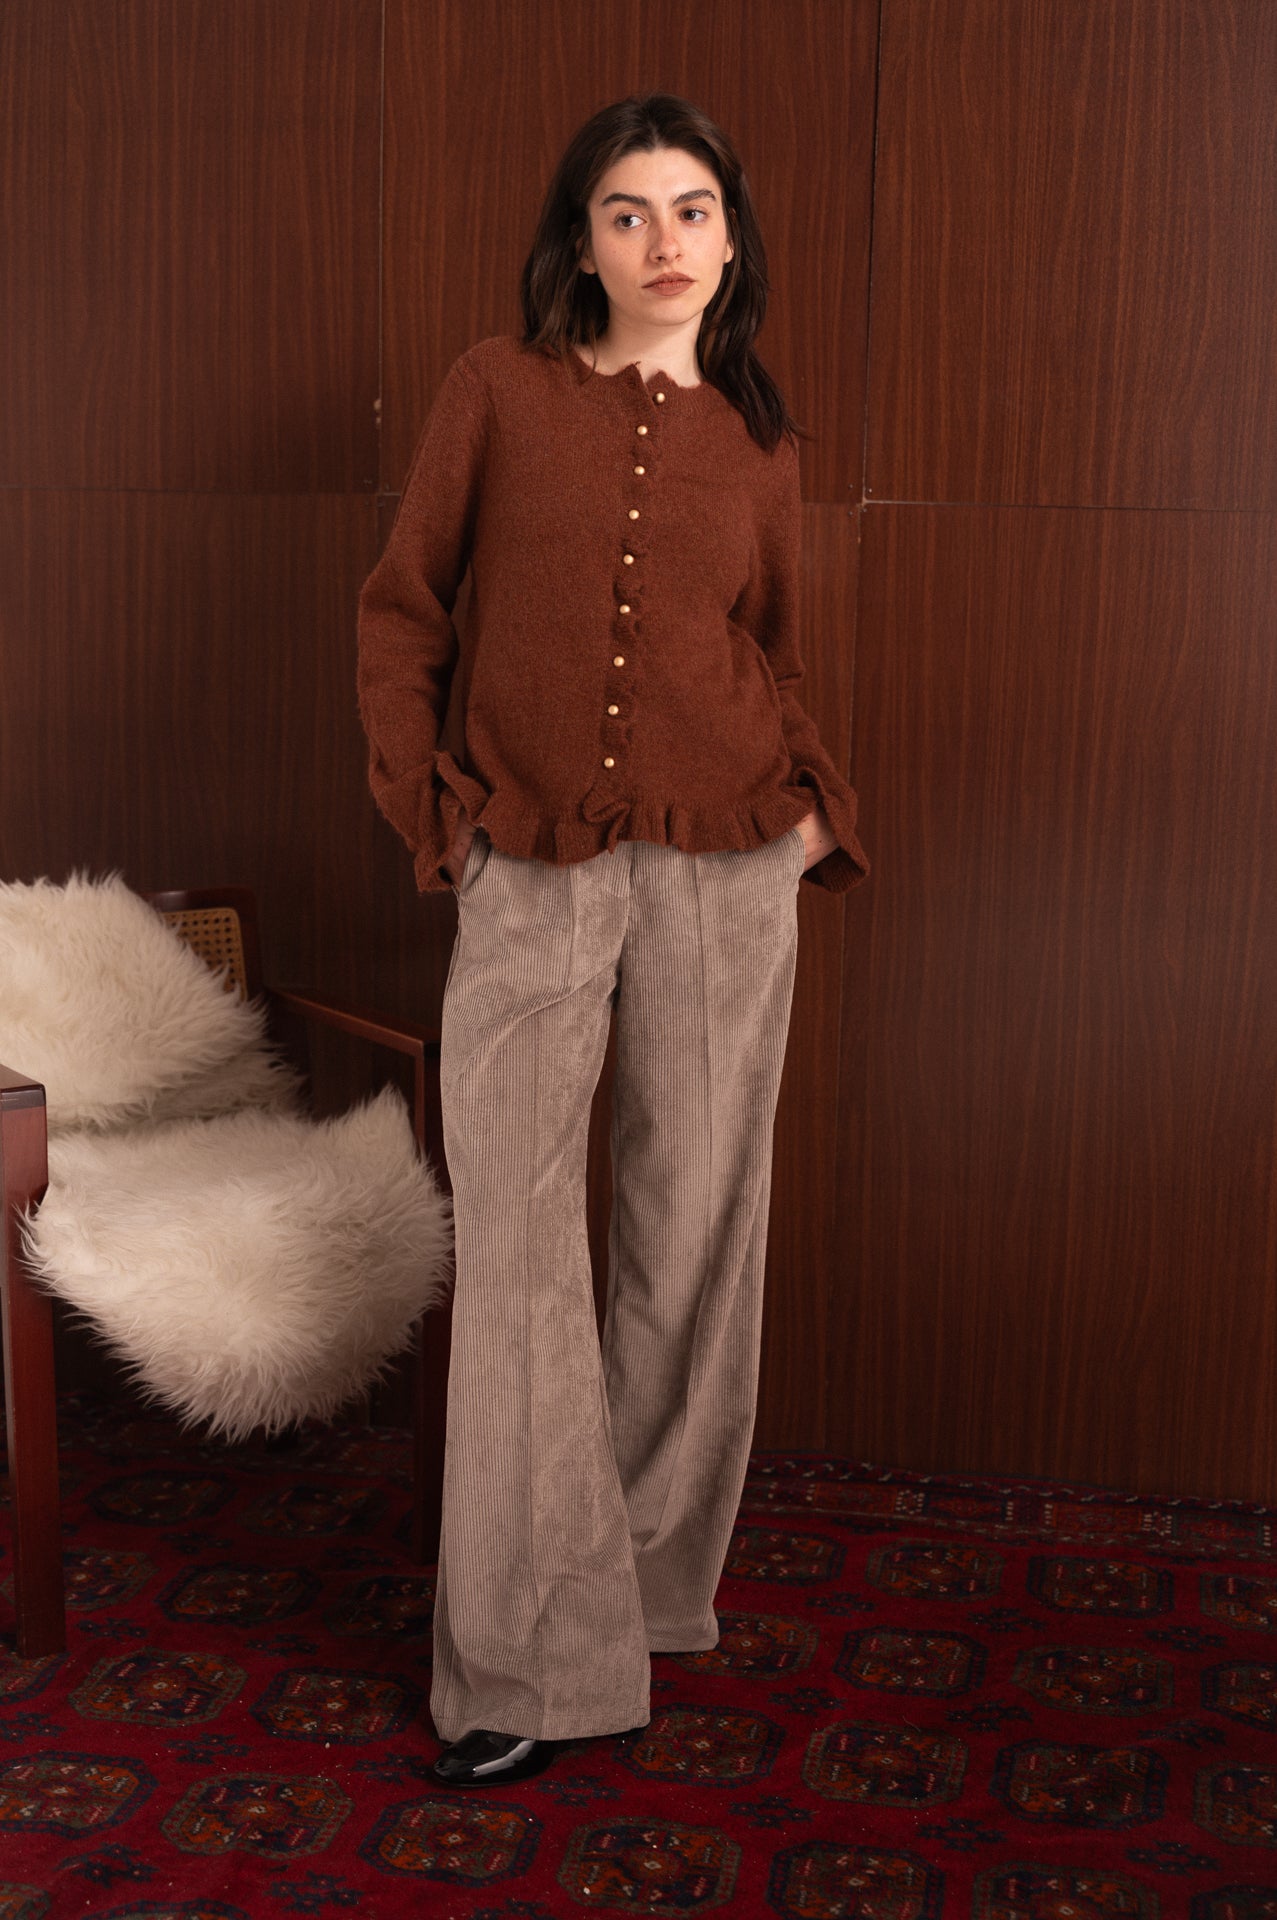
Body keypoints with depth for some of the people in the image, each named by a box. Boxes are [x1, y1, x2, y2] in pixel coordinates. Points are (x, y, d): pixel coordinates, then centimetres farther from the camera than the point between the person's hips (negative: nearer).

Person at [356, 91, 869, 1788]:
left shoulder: (754, 437, 9)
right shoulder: (499, 389, 3)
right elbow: (400, 610, 5)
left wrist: (812, 803, 2)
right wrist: (433, 806, -3)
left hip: (725, 871, 2)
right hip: (529, 877, -2)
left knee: (695, 1229, 8)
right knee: (514, 1247, -2)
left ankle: (657, 1574, 28)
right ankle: (531, 1661, 9)